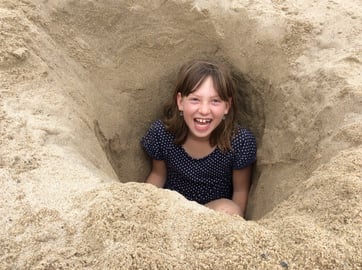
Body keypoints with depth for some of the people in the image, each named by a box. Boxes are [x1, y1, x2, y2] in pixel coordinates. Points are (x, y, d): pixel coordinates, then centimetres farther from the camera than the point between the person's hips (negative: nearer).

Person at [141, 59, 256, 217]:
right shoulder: (161, 133, -18)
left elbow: (240, 190, -6)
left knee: (228, 209, -31)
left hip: (217, 210, 0)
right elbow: (158, 174, 0)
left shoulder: (241, 142, -21)